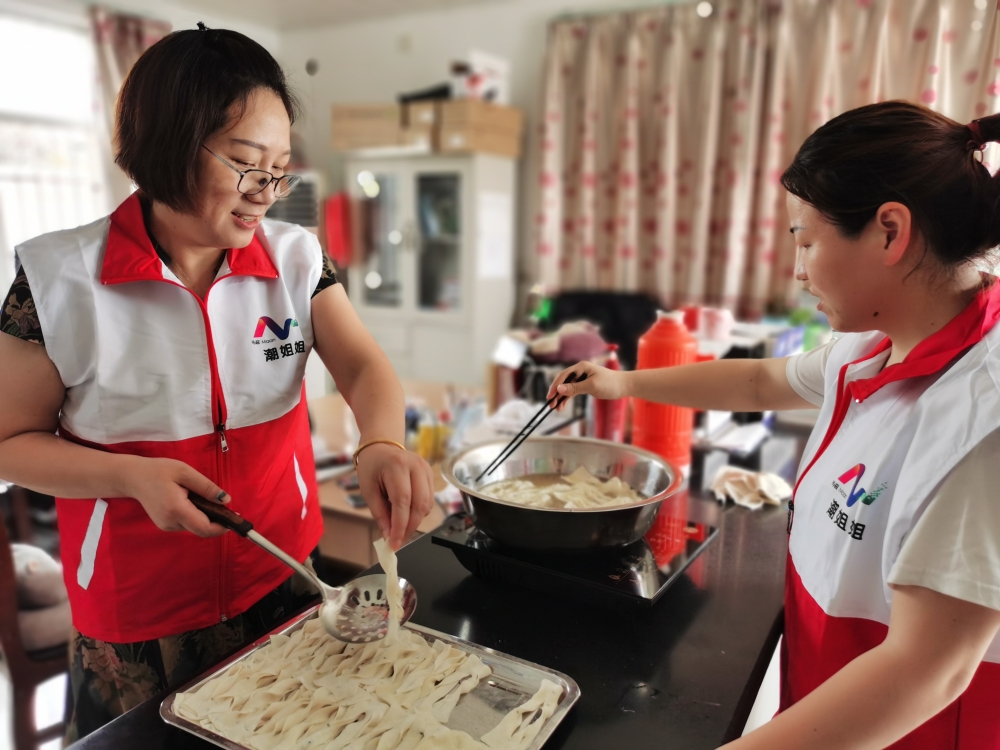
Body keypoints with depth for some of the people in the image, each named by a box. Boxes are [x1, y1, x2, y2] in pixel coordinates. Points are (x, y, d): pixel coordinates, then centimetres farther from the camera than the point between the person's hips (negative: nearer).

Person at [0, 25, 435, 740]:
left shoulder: (296, 257, -6)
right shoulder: (61, 278, -13)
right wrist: (131, 475, -22)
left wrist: (382, 443, -36)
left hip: (286, 582, 3)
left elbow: (364, 365, -14)